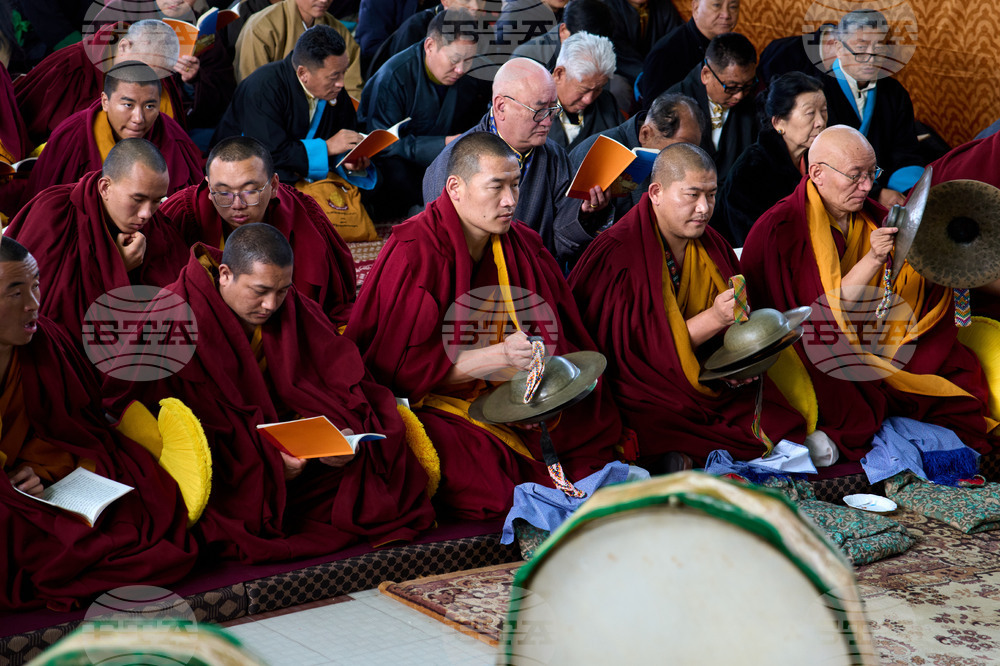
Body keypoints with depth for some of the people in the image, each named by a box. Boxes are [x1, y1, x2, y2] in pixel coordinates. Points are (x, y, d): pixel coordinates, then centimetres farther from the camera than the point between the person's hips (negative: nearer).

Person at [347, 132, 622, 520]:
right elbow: (404, 367, -17)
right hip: (431, 404, -6)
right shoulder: (414, 254, -12)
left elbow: (562, 342, 12)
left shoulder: (523, 246, 7)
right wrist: (499, 356, -23)